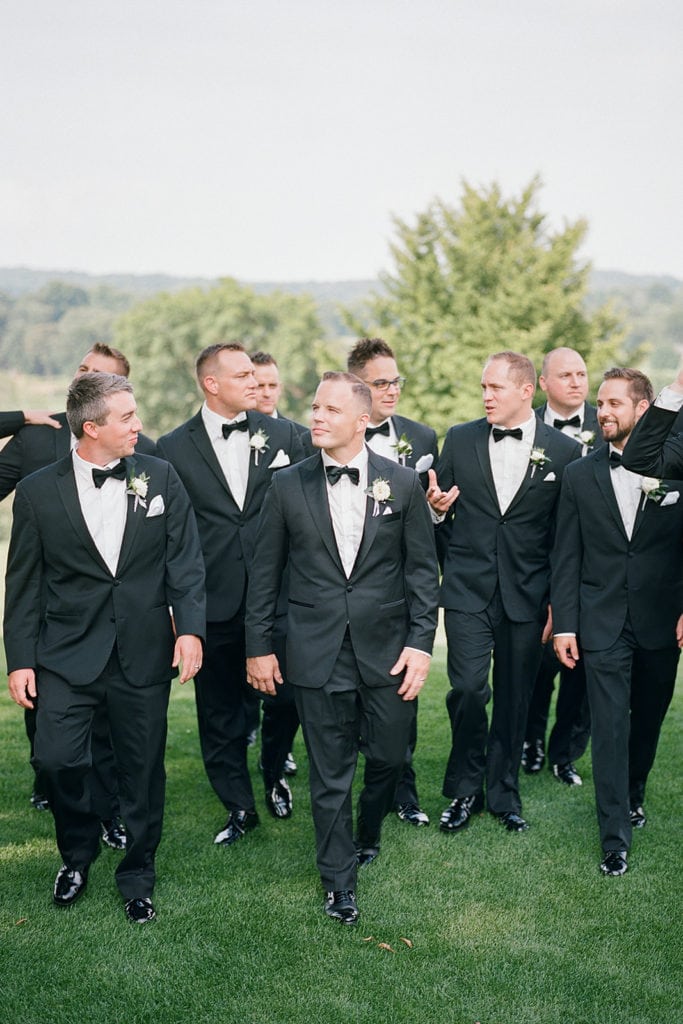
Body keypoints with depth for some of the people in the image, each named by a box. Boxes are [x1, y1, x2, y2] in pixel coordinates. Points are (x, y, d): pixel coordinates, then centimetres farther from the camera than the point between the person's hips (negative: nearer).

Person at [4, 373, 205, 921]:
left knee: (143, 769, 8)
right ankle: (77, 855, 22)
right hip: (69, 652, -1)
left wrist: (190, 626, -12)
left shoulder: (161, 477, 1)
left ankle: (137, 876, 28)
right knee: (58, 758, -8)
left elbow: (185, 558, 0)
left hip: (144, 653, 1)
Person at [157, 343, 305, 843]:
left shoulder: (283, 435, 3)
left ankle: (276, 777, 36)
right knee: (219, 711, 9)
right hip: (213, 600, 0)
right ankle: (240, 807, 23)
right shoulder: (174, 447, 0)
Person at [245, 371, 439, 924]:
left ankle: (367, 834, 42)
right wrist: (259, 645, 5)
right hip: (318, 651, 0)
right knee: (330, 772, 6)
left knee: (388, 755, 11)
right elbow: (265, 572, 6)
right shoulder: (288, 486, 0)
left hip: (387, 649, 1)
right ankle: (339, 879, 23)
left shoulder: (402, 484, -1)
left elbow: (423, 569, 2)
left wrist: (421, 642, -5)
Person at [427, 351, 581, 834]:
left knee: (515, 697, 8)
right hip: (468, 590, 0)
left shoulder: (564, 450, -1)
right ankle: (465, 789, 12)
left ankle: (503, 792, 27)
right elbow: (441, 509, 13)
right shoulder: (460, 439, 3)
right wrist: (435, 506, -11)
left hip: (526, 595, 0)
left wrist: (559, 603, 0)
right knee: (468, 688, -9)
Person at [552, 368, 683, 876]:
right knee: (610, 728, -3)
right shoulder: (580, 476, 1)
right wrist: (564, 624, -3)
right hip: (603, 624, -1)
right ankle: (616, 838, 3)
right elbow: (567, 558, 2)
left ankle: (633, 794, 41)